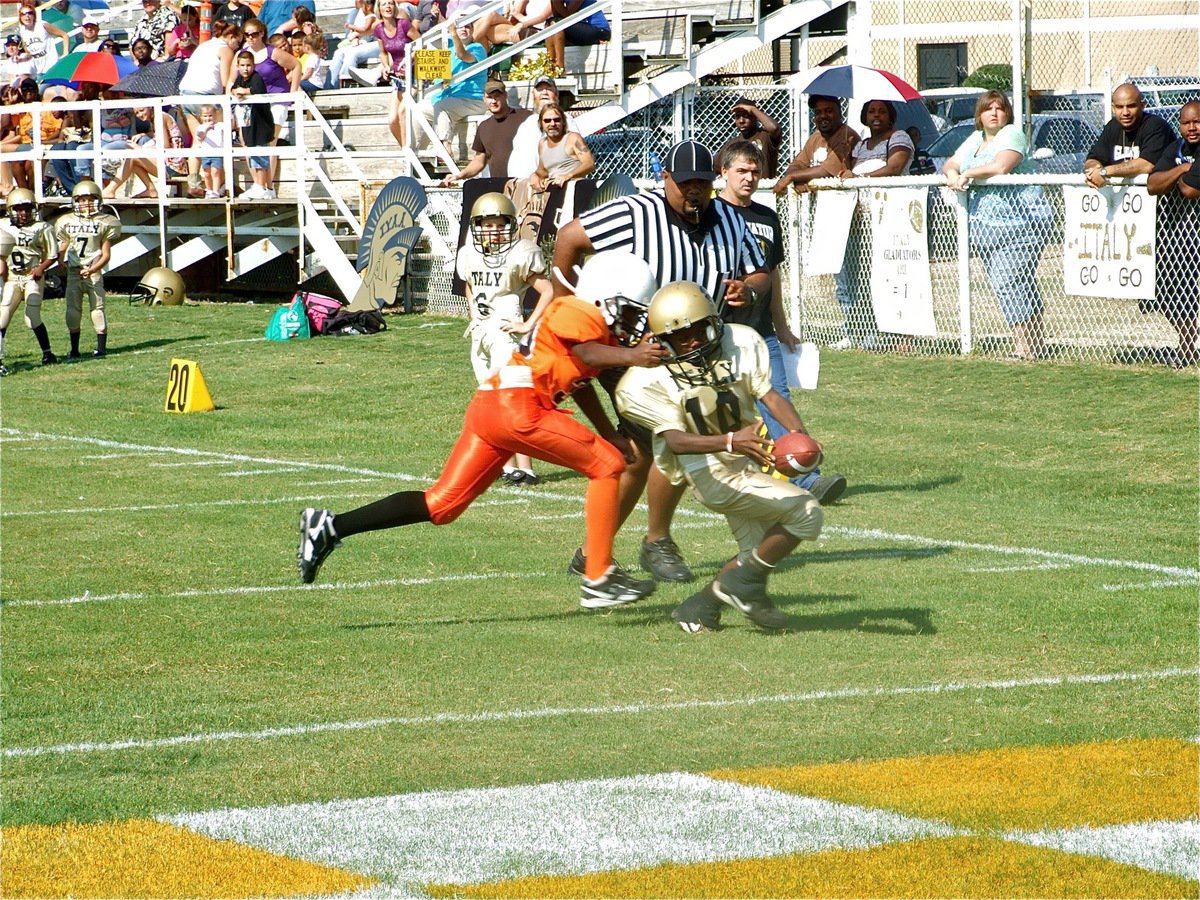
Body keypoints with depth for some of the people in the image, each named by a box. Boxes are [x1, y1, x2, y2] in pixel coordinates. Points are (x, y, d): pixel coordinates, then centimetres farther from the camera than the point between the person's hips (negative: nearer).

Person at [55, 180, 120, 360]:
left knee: (97, 308, -6)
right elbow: (61, 250, 15)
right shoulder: (67, 222, 8)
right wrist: (62, 262, -6)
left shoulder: (104, 223, 1)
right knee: (73, 310, 1)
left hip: (94, 273, -2)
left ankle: (101, 348, 0)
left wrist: (92, 270, -15)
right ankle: (74, 349, 10)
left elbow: (106, 255, -1)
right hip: (73, 272, 2)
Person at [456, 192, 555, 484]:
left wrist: (529, 325, -13)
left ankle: (525, 468, -16)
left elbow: (548, 291, -11)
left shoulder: (521, 254, -11)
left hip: (505, 331, -8)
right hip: (481, 334, 8)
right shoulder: (469, 255, 9)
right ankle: (507, 466, 17)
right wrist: (474, 316, 15)